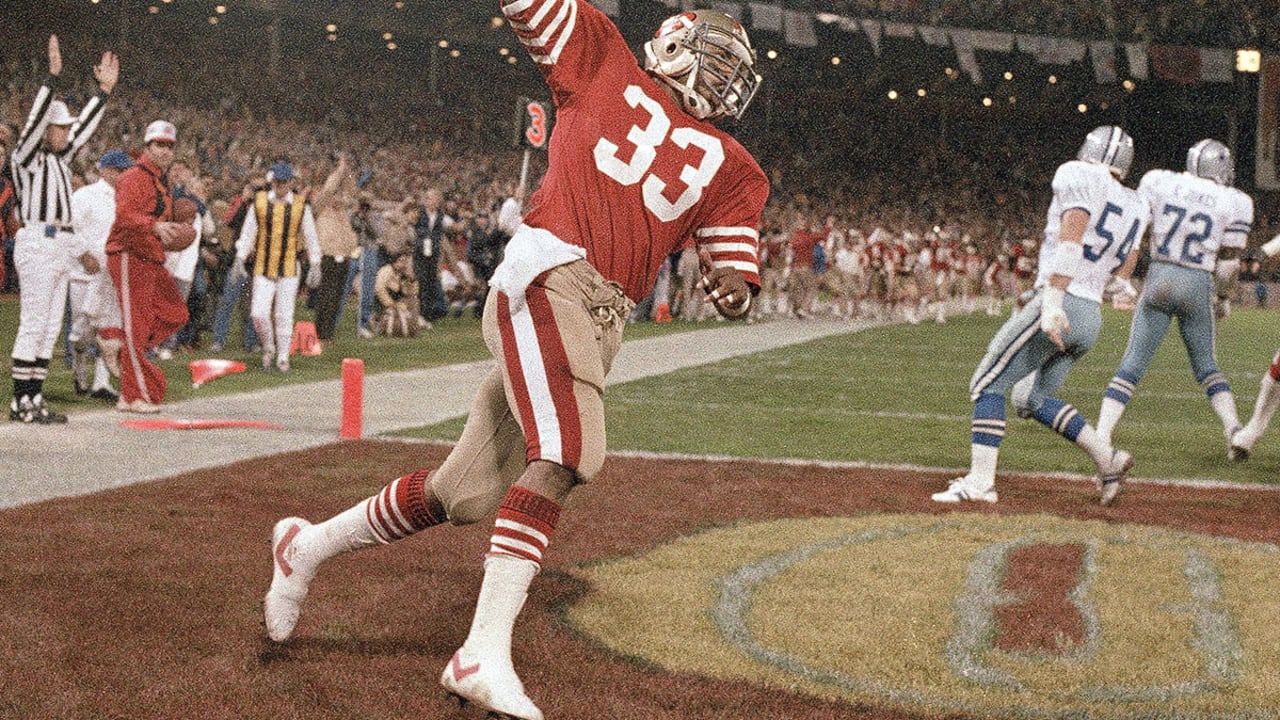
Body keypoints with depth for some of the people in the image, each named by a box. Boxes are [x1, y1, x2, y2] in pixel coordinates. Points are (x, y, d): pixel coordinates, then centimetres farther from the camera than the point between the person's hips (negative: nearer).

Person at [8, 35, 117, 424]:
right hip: (37, 243, -9)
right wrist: (54, 76, -24)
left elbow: (85, 126, 25)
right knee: (33, 325, -8)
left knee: (50, 328, 8)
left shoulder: (60, 157, 18)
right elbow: (37, 118, -18)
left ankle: (34, 398, 10)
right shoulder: (25, 155, -5)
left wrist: (105, 89, 22)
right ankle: (21, 402, -6)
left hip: (60, 248, 9)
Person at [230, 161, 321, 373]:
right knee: (259, 313, -7)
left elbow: (310, 238, 7)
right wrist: (239, 260, 3)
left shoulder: (301, 206, 1)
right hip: (263, 268, 1)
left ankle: (283, 358, 14)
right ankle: (268, 349, 17)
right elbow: (247, 233, 8)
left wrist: (315, 266, 5)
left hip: (289, 270, -1)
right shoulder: (259, 203, 2)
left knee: (284, 315, 2)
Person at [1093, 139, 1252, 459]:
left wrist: (1121, 278, 12)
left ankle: (1101, 435, -6)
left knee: (1133, 363, 4)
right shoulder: (1235, 203, 0)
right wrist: (1223, 295, 18)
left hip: (1159, 279, 1)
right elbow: (1228, 262, 2)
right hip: (1197, 286, 0)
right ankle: (1233, 427, 4)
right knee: (1205, 364, 18)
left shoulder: (1157, 182, 4)